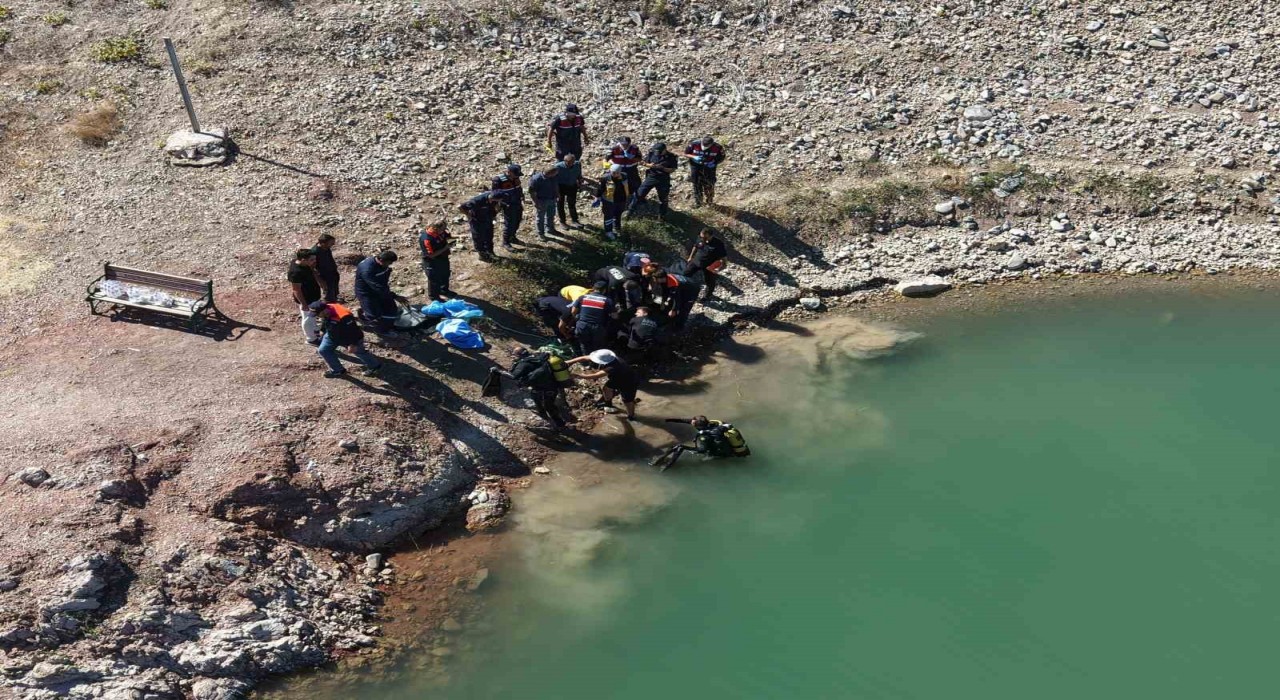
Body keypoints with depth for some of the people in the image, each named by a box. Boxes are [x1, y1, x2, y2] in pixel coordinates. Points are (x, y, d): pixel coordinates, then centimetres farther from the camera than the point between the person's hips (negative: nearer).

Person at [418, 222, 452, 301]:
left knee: (445, 275, 28)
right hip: (433, 262, -8)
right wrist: (445, 248, -31)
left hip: (443, 258, 8)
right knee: (434, 279, 12)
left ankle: (444, 290, 53)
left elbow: (446, 236, 9)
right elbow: (431, 255, -32)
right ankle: (434, 296, 34)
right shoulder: (426, 239, -35)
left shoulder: (440, 232, -13)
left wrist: (449, 242, -17)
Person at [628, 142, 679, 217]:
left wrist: (662, 168, -23)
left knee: (663, 198, 10)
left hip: (663, 180, -1)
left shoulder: (671, 157, -11)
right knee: (639, 194, -1)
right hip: (651, 177, 1)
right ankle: (630, 209, 12)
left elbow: (672, 170, -11)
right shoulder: (652, 153, -5)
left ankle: (662, 215, 28)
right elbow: (645, 162, 7)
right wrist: (650, 165, -16)